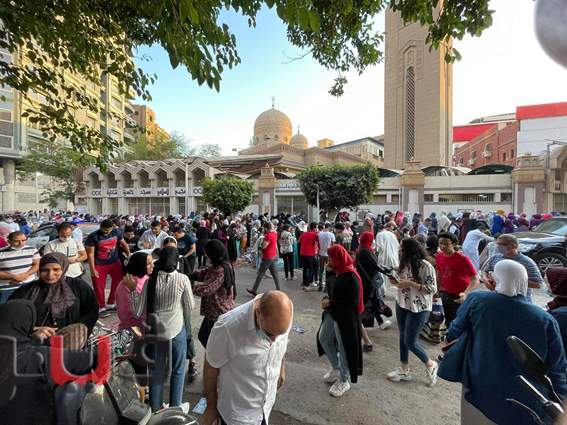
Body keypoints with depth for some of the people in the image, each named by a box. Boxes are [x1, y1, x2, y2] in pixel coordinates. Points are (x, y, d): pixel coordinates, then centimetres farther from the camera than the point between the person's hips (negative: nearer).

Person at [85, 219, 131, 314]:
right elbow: (90, 253, -13)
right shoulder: (93, 237, -18)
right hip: (99, 265, -4)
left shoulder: (117, 232, -8)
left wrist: (129, 255, 5)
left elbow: (123, 243, 9)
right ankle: (101, 307, 25)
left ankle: (110, 303, 32)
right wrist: (92, 269, -13)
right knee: (99, 287, 6)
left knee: (119, 283, 12)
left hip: (115, 262, 4)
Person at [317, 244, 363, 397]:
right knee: (323, 338, 22)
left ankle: (343, 381, 33)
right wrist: (326, 299, -9)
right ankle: (335, 368, 44)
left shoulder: (351, 277, -25)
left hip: (345, 318, -9)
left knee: (343, 348, 9)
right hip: (331, 314, 9)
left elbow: (352, 302, -24)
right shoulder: (336, 272, -1)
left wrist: (330, 303, -21)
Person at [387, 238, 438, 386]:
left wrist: (411, 284, -25)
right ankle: (404, 370, 34)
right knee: (403, 337, 16)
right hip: (402, 305, 7)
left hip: (419, 309, -6)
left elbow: (432, 289, -18)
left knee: (410, 341, 2)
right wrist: (396, 282, -8)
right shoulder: (405, 264, 0)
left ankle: (430, 365, 31)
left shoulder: (426, 266, -20)